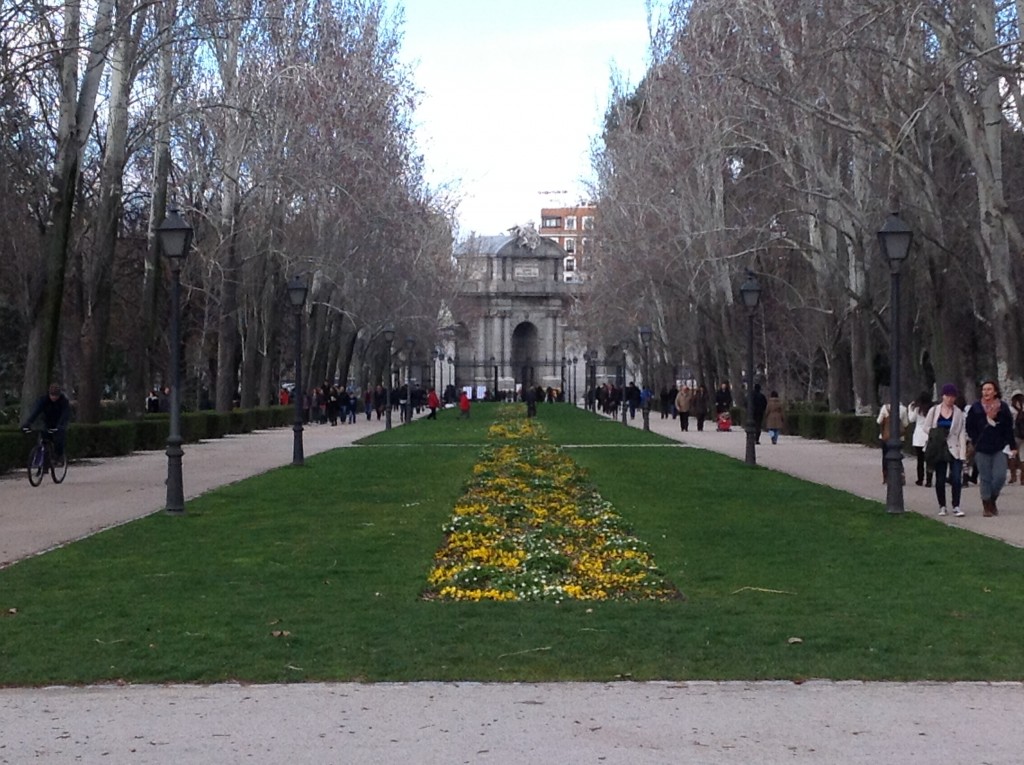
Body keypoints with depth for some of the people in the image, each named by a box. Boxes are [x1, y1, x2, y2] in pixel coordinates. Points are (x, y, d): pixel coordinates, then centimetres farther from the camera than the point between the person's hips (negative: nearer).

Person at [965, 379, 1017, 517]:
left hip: (999, 448, 1)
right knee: (985, 478, 1)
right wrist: (977, 442, -4)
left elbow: (1009, 428, 5)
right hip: (982, 450, -1)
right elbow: (970, 428, 4)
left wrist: (1012, 446, 2)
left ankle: (992, 500, 17)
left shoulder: (1003, 407, 1)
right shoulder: (975, 408, -2)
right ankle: (986, 506, 11)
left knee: (1000, 476, -6)